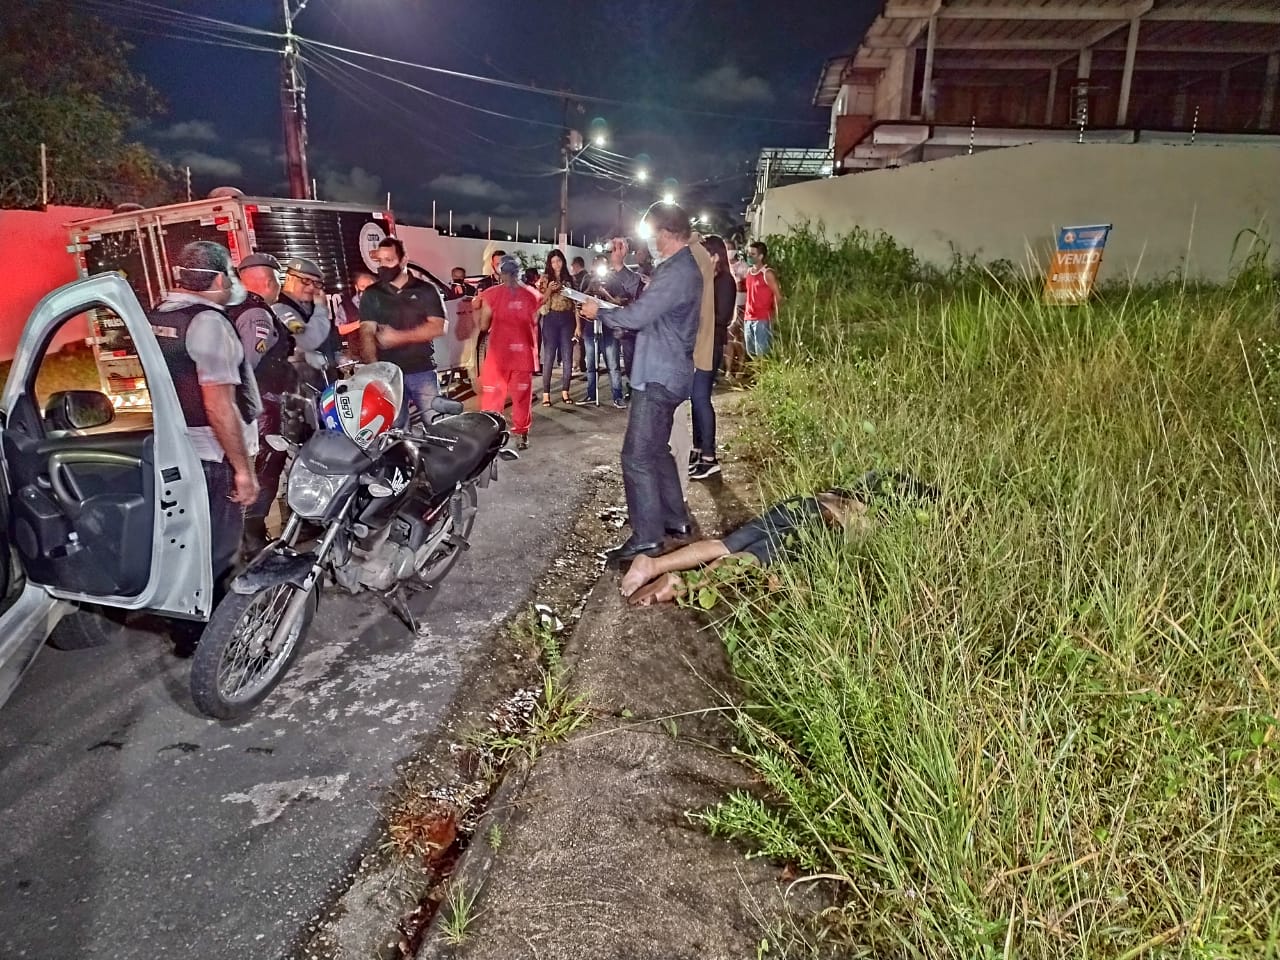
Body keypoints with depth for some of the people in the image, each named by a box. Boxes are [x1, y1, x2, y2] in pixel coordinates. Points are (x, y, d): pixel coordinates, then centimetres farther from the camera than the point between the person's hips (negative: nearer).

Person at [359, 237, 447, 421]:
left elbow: (438, 327, -5)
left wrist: (399, 337, -14)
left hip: (423, 371, -1)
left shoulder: (426, 290, 5)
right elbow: (367, 333, -3)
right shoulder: (371, 294, 8)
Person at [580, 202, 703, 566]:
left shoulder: (677, 272, -21)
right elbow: (646, 295, 20)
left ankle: (647, 539, -3)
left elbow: (635, 316, -23)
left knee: (638, 457, -8)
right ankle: (675, 521, 29)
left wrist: (599, 313, -6)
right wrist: (618, 268, 10)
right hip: (666, 373, 11)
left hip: (659, 376, -11)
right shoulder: (682, 267, 13)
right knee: (656, 451, 20)